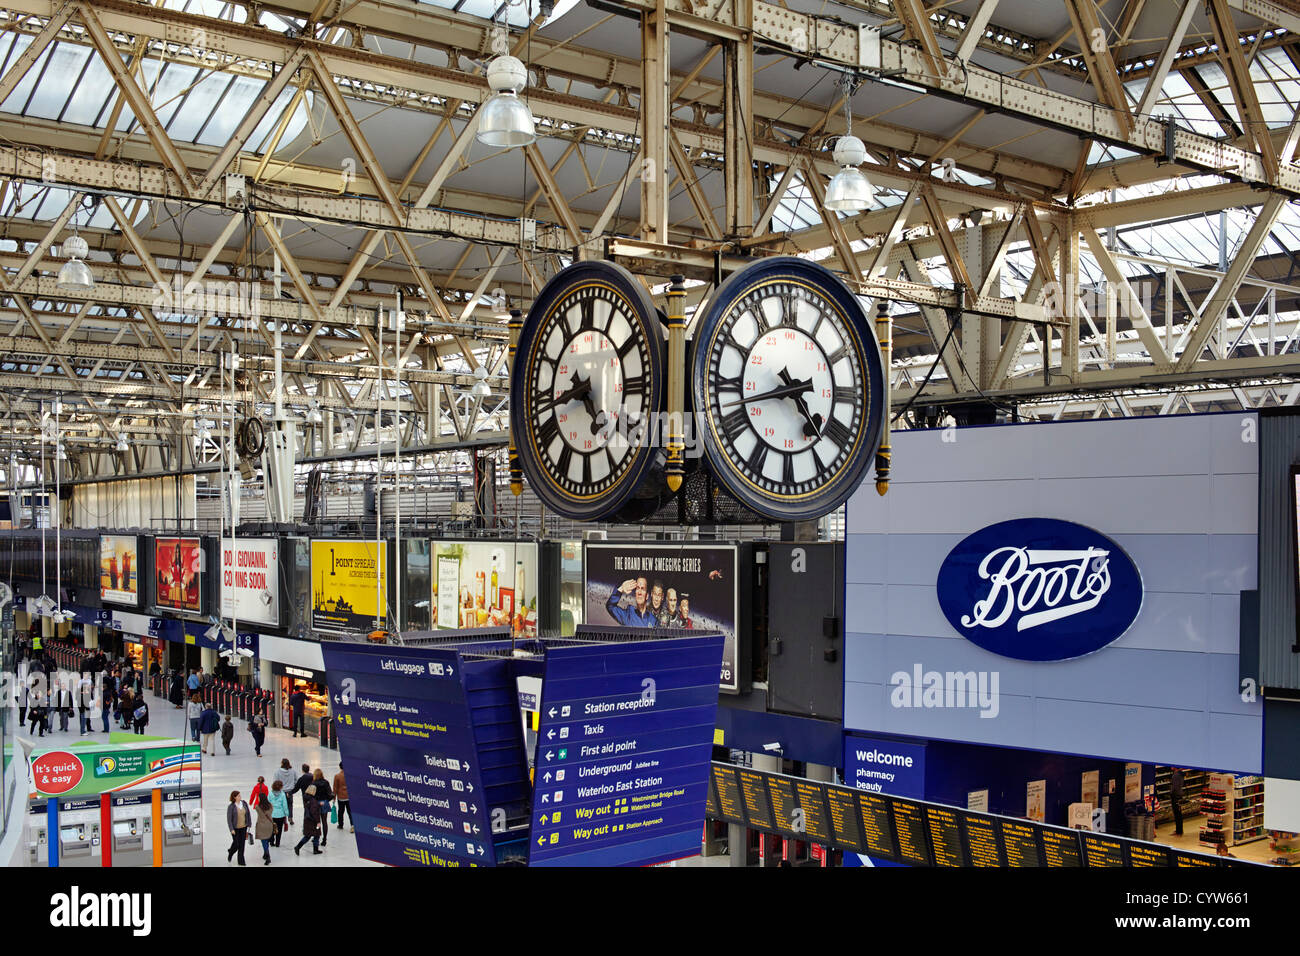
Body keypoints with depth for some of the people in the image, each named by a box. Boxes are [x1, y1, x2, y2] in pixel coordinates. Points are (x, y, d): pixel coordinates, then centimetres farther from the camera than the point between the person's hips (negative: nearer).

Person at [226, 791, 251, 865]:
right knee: (236, 844, 3)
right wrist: (231, 830, -19)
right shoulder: (231, 807, -15)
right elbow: (229, 819, -13)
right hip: (235, 828, -3)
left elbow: (248, 814, 5)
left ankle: (241, 861, 13)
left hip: (243, 827, 3)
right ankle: (230, 852, 37)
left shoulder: (244, 804, -3)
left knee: (242, 844, 5)